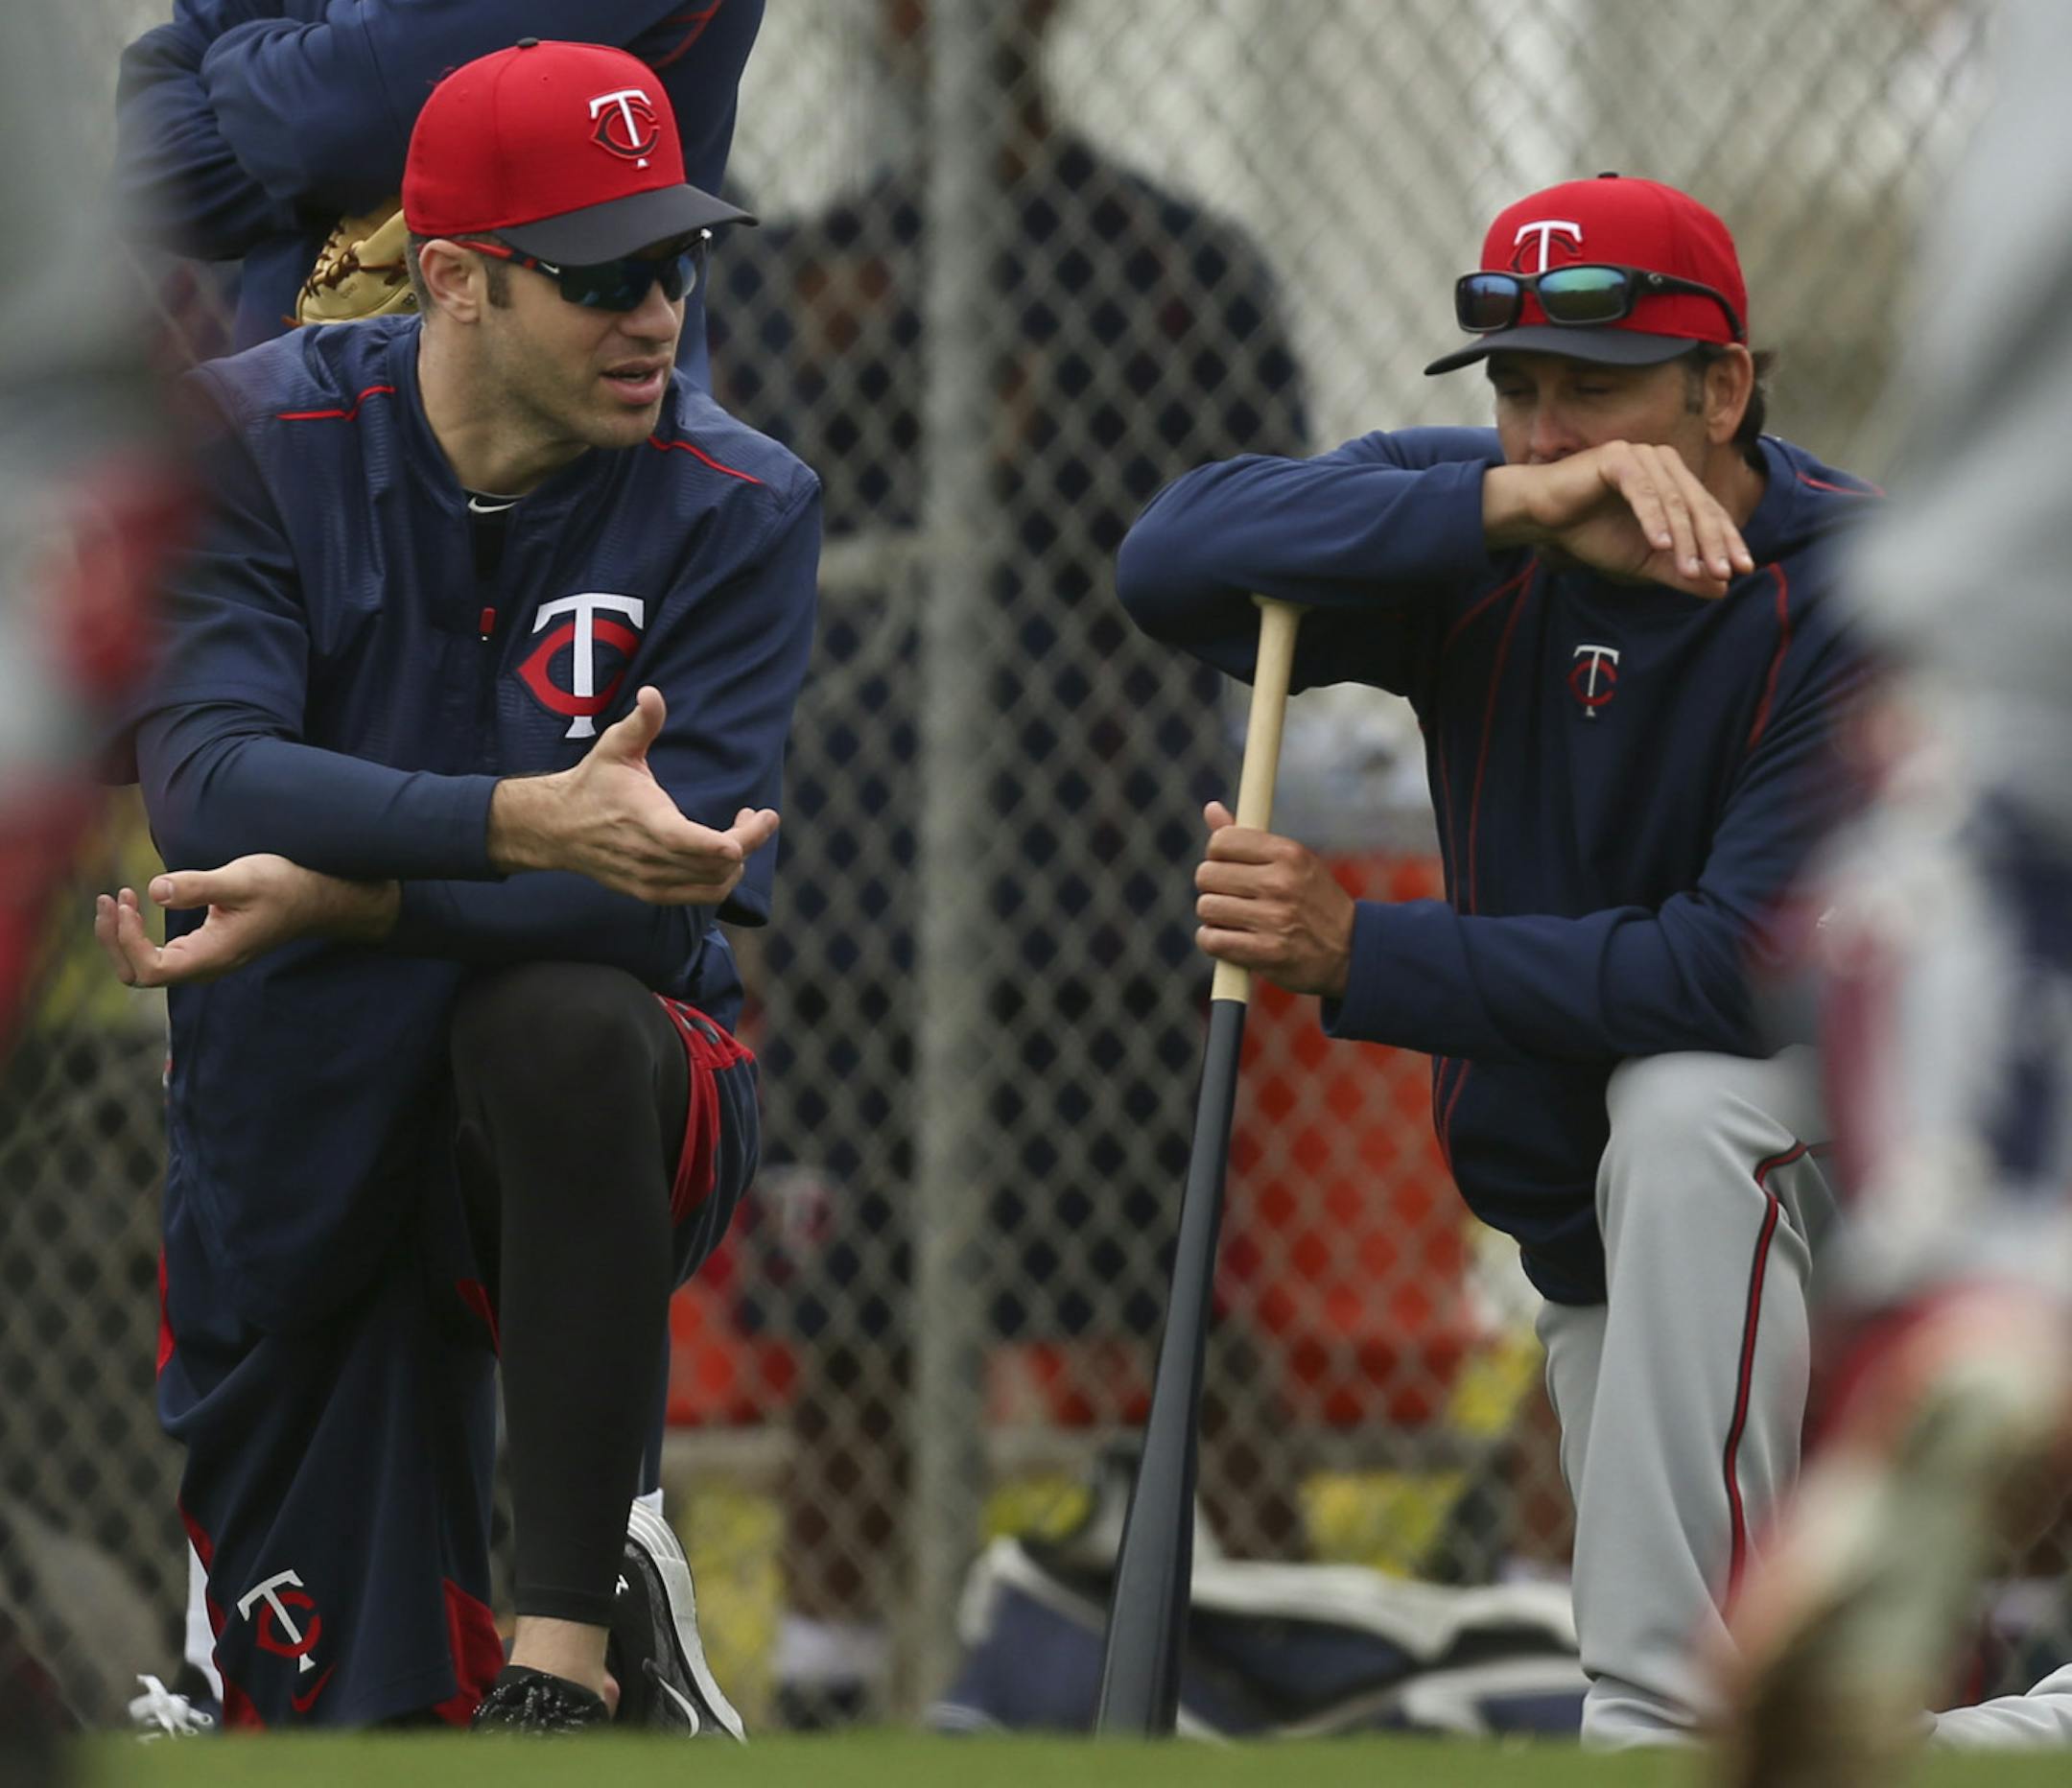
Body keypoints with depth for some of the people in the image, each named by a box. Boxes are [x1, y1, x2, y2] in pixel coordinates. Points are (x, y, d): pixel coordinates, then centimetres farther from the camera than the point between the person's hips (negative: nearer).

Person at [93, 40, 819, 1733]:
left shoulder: (736, 507, -12)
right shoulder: (250, 442, -10)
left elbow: (663, 902, -22)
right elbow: (207, 775, -26)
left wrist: (328, 904, -31)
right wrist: (526, 824, -41)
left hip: (601, 1143, -2)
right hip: (299, 1178, 2)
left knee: (559, 1020, -38)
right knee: (359, 1720, 2)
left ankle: (567, 1656, -29)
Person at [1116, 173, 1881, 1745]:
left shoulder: (1862, 598, -24)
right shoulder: (1472, 533, -9)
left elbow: (1757, 967, -33)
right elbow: (1171, 561, -26)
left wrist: (1359, 953, -32)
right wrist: (1508, 504, -40)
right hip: (1596, 1213, 7)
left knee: (1687, 1104, -37)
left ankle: (1661, 1731, -37)